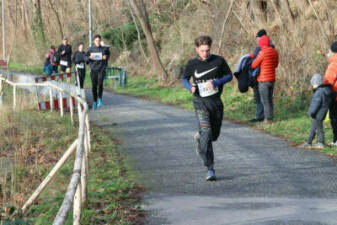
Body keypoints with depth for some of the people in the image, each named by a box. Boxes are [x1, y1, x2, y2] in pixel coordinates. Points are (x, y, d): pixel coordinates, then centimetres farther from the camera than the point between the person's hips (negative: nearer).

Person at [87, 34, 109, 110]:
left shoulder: (104, 49, 5)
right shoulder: (91, 49, 5)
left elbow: (107, 55, 21)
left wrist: (105, 57, -3)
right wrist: (90, 57, -16)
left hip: (101, 69, -1)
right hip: (93, 69, 1)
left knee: (100, 83, -23)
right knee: (94, 86, 4)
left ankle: (100, 98, -7)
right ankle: (95, 101, 18)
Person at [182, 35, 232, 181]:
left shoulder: (219, 61, -2)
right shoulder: (192, 64, 0)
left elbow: (229, 76, 6)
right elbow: (184, 79, 13)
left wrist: (217, 82, -13)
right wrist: (190, 87, -9)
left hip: (216, 101, 2)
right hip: (200, 102, -2)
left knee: (214, 135, 11)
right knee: (206, 132, -16)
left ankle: (199, 138, 48)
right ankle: (210, 169, -15)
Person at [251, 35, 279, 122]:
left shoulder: (262, 53, -16)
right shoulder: (275, 52, 6)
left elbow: (254, 65, -8)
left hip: (263, 80, -7)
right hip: (272, 79, 7)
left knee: (265, 100, -1)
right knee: (269, 99, 15)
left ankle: (268, 118, 1)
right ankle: (270, 117, 18)